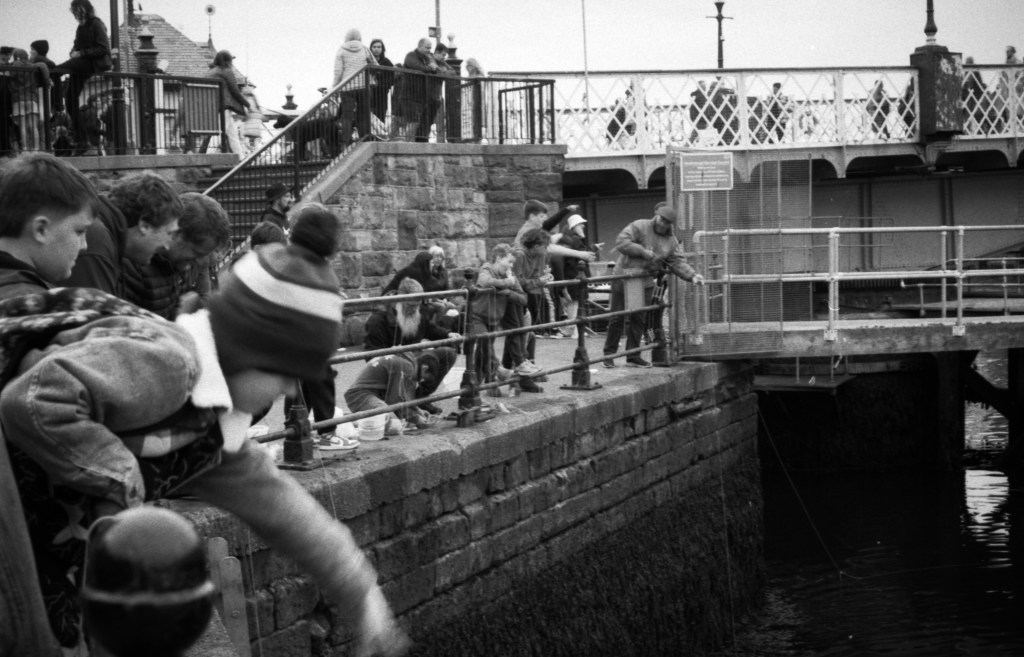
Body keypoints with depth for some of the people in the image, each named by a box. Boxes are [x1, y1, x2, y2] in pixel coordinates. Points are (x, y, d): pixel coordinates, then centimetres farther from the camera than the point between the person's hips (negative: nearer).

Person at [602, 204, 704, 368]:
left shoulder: (671, 241, 6)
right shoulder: (640, 227, -10)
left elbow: (678, 262, -1)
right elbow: (621, 242, -20)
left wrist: (692, 275, -17)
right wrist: (643, 252, -24)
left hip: (646, 283, 5)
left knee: (639, 319, 6)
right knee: (617, 318, 1)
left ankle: (633, 355, 15)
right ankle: (609, 354, 11)